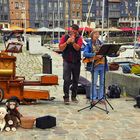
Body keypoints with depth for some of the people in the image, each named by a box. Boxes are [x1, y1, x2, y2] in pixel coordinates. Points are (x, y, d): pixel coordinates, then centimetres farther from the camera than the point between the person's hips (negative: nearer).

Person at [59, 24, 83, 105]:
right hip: (67, 62, -1)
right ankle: (66, 97, -5)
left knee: (75, 80, 8)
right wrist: (67, 42, -18)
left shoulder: (79, 38, 2)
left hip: (76, 62, 2)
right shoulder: (65, 37, 4)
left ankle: (74, 96, 20)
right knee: (67, 80, -8)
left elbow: (77, 48, -14)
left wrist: (73, 42, -31)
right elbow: (61, 48, -5)